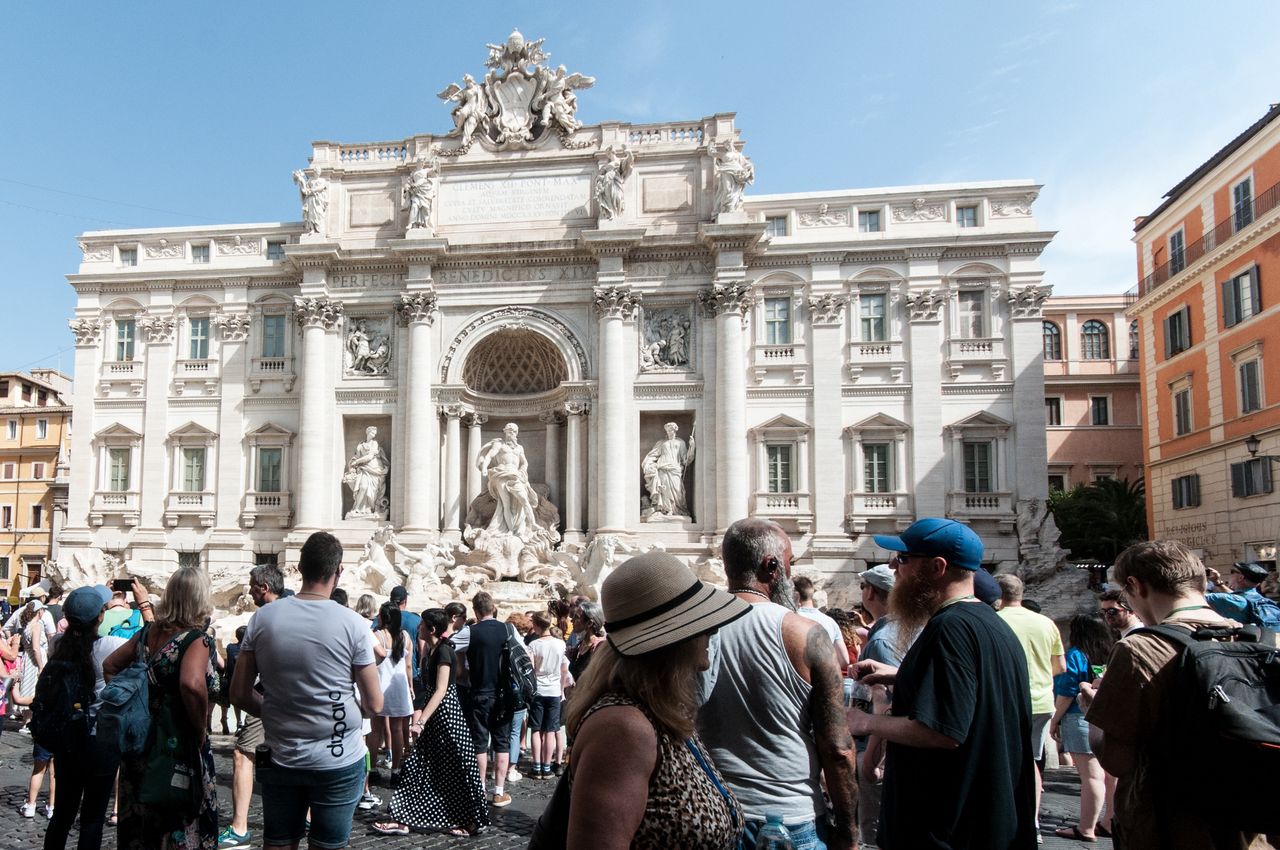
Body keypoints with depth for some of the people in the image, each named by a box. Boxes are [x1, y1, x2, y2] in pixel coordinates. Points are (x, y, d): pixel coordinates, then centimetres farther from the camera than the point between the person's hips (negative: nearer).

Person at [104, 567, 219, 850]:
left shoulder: (148, 632, 2)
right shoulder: (198, 639, -19)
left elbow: (109, 666, 13)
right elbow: (192, 685, -36)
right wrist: (200, 731, -21)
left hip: (139, 740, 7)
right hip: (179, 749, -7)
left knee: (137, 827, 20)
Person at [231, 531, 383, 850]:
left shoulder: (262, 618, -5)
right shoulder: (352, 623, -14)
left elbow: (240, 694, 0)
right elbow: (374, 704, -9)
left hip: (280, 760, 3)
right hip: (339, 763, -3)